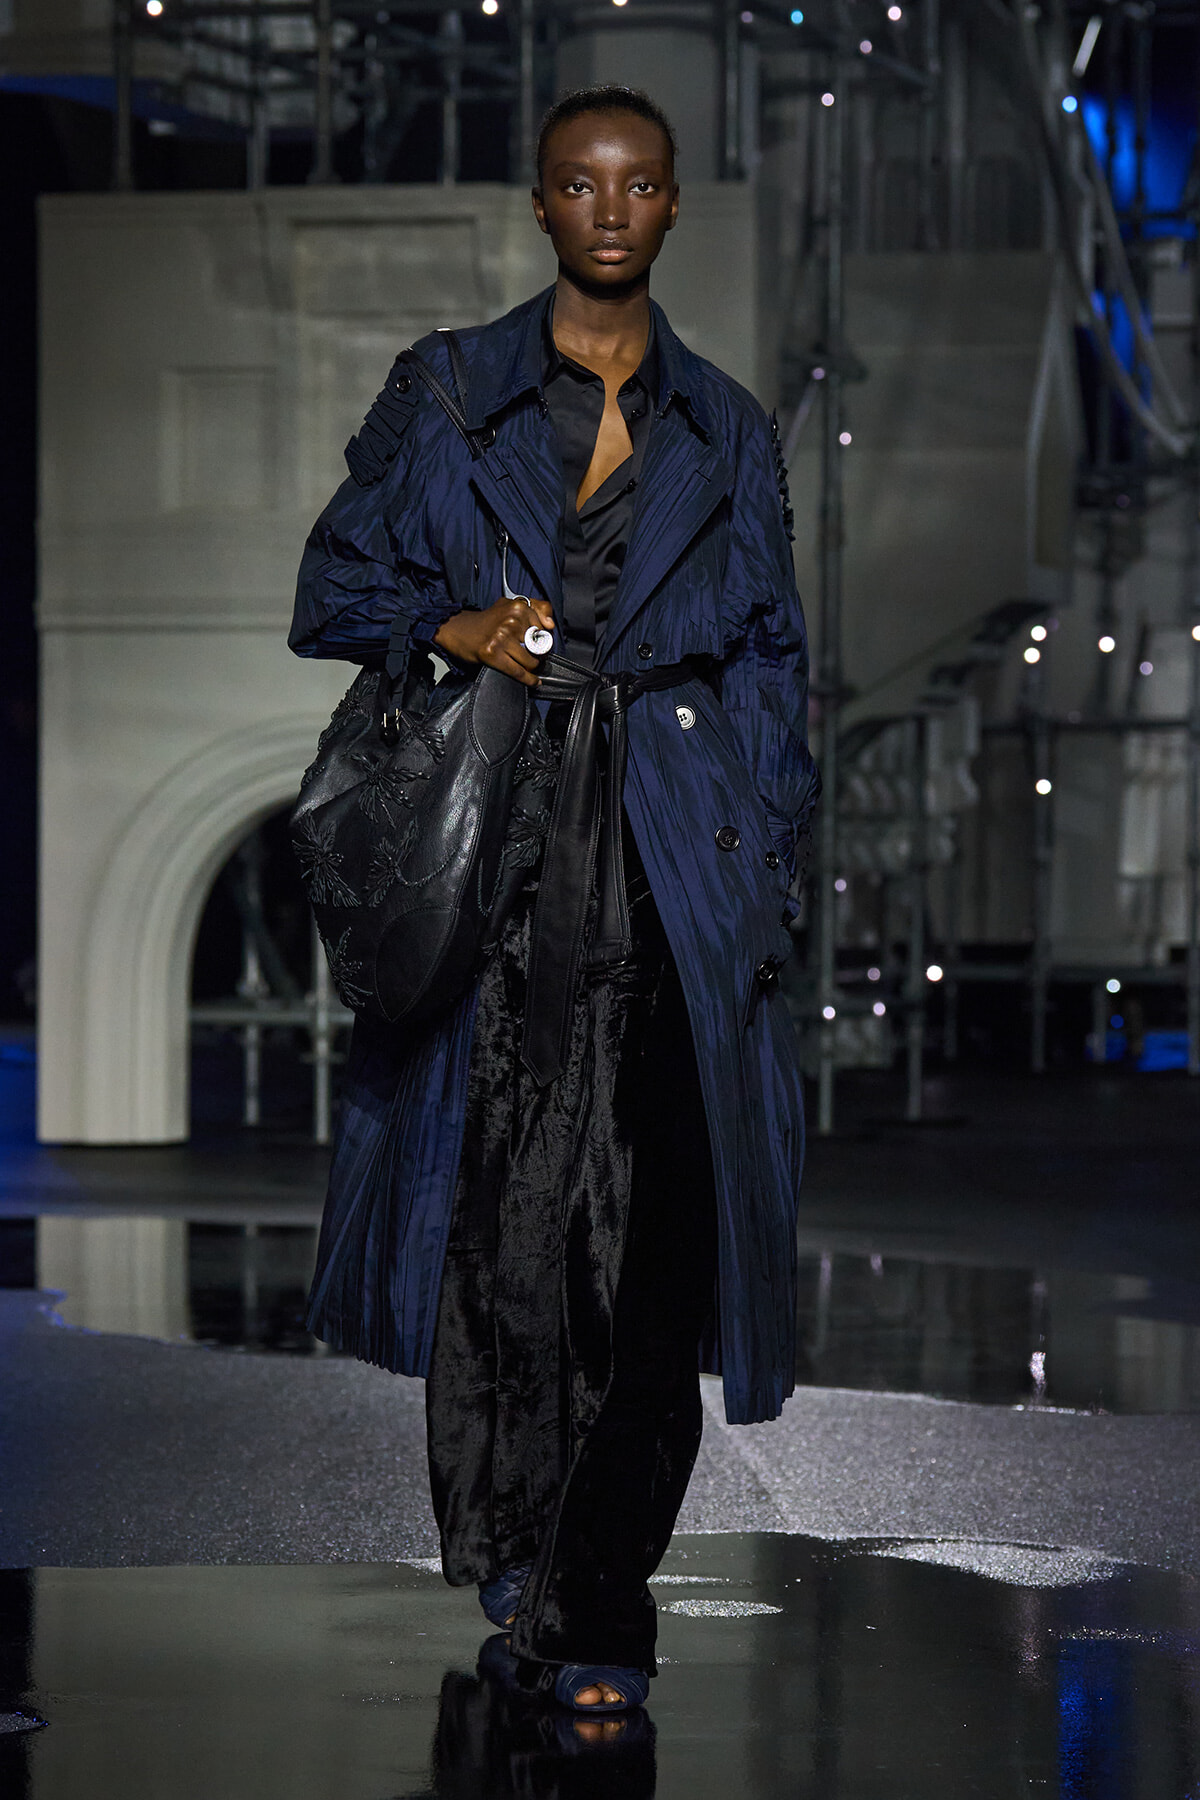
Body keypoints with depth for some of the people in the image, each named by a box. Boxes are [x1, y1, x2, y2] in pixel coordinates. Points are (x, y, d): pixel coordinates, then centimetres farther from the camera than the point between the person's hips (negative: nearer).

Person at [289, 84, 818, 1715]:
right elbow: (336, 589, 12)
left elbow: (770, 657, 14)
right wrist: (452, 630, -8)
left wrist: (765, 854, 3)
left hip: (674, 861, 1)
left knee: (651, 1226, -7)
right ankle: (500, 1536, 21)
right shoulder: (445, 401, 9)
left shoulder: (728, 433, 13)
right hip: (498, 850, 0)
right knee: (499, 1203, -1)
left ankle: (597, 1610, -3)